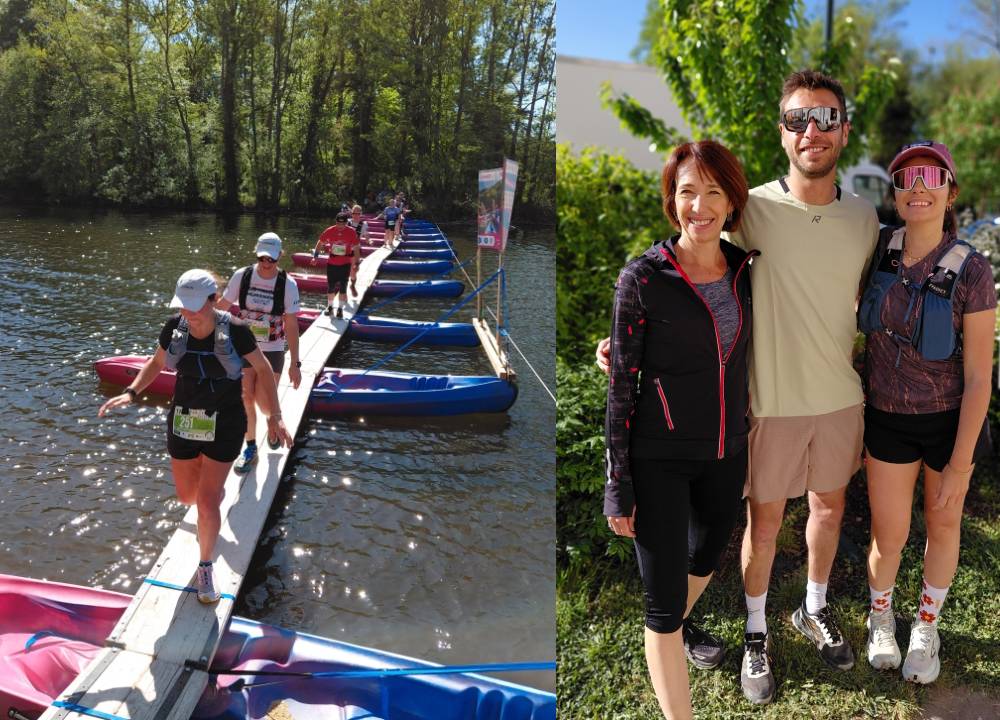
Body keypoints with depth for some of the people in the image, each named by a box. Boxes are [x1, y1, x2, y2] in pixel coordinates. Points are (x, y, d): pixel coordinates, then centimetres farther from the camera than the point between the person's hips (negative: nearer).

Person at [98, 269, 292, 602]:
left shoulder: (234, 331, -19)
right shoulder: (174, 328, -8)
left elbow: (263, 369, -6)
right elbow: (156, 363, 9)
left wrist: (274, 416, -11)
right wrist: (131, 392, -7)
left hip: (223, 426, -4)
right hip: (184, 422, 4)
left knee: (206, 503, -6)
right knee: (187, 495, 17)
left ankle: (205, 568, 19)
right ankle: (217, 494, 56)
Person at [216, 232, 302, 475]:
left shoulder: (288, 284, -15)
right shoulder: (241, 276, -10)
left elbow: (291, 325, -12)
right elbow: (223, 305, 6)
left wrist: (295, 364, -12)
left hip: (273, 351, -2)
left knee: (263, 402, -2)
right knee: (246, 399, 3)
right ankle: (250, 448, 21)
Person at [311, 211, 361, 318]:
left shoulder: (351, 232, -11)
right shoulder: (329, 231, -10)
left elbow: (356, 249, -4)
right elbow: (320, 243, 3)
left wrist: (356, 264, -6)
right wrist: (315, 256, -2)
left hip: (345, 264, -1)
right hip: (331, 263, 1)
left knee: (343, 287, 2)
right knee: (330, 286, 6)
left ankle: (340, 308, 14)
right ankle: (330, 306, 25)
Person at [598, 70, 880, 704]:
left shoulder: (864, 216, 0)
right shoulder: (752, 210, -14)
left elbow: (866, 304, 12)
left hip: (842, 396, 4)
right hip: (773, 398, -4)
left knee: (830, 505, 20)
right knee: (764, 520, 9)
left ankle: (816, 611, 45)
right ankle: (756, 632, 32)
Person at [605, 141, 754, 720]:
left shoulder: (743, 270, -1)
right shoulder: (643, 278, -16)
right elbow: (622, 384, -13)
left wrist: (748, 434, 15)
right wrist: (618, 486, -11)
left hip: (726, 452, 6)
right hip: (660, 459, -6)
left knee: (708, 557, 28)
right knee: (664, 596, 1)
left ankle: (679, 626, 59)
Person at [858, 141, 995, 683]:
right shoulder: (879, 247, -10)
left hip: (950, 418, -1)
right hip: (888, 417, 2)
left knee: (943, 524, 18)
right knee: (888, 534, 8)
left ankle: (927, 628, 42)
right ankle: (880, 618, 39)